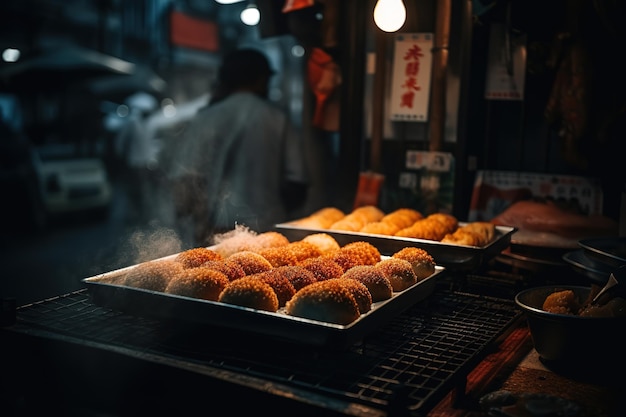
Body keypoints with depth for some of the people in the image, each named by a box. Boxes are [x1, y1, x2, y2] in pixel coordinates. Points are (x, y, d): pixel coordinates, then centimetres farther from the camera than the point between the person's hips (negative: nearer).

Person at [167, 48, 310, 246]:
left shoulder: (206, 119, -1)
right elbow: (296, 180, 2)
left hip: (215, 231, 0)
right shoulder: (278, 119, 2)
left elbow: (182, 176, -4)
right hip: (267, 228, 1)